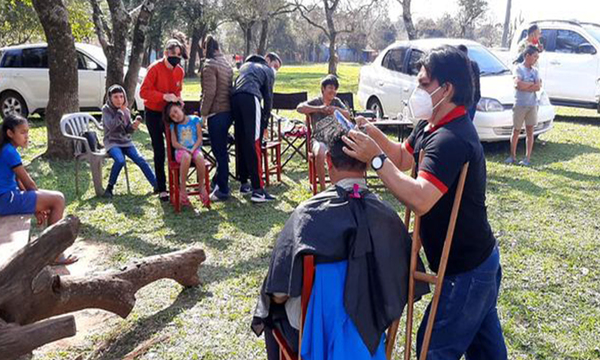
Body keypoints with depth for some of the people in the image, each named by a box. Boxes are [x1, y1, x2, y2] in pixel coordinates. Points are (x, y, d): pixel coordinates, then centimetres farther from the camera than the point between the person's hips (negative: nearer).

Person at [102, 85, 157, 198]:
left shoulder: (126, 110, 7)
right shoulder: (106, 109, -5)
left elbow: (127, 130, 7)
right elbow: (111, 126, -21)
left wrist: (133, 126, -15)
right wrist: (120, 112, -18)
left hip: (126, 142, 4)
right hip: (112, 142, -4)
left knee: (140, 160, -15)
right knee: (120, 160, -31)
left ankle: (156, 185, -14)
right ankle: (110, 187, -14)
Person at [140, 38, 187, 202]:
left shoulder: (180, 71, 0)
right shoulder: (155, 68, -16)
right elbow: (144, 92, -20)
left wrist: (178, 98, -7)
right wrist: (164, 96, -31)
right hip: (154, 114, -5)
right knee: (159, 151, -1)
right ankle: (161, 189, 8)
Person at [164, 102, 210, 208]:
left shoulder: (195, 120, 4)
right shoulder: (174, 126, 7)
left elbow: (199, 138, 1)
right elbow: (174, 143, 1)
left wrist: (193, 149, -14)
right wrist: (186, 149, -15)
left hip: (195, 148, 0)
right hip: (181, 151, 0)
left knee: (199, 157, -36)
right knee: (186, 156, -38)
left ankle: (201, 187, -19)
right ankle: (183, 189, -30)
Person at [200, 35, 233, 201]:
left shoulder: (209, 65, -11)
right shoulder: (226, 63, 14)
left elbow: (209, 92, -18)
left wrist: (203, 113, -8)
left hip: (216, 113, -8)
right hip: (228, 111, 8)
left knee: (219, 152, -2)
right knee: (221, 149, 18)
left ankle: (222, 190, 5)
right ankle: (219, 181, 30)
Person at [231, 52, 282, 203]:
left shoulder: (245, 65, 36)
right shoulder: (268, 71, 18)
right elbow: (268, 97, 12)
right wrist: (265, 121, 16)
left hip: (234, 98, 6)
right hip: (251, 98, -6)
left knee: (241, 143, 12)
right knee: (254, 145, -11)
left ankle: (244, 184, 18)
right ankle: (258, 190, -14)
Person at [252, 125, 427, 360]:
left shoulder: (309, 214, -25)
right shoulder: (386, 214, -15)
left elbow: (279, 293, -20)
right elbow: (402, 279, -3)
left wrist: (277, 295, 3)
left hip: (319, 326, -3)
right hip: (369, 326, 3)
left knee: (273, 309, 27)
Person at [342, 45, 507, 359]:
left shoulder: (451, 140, -29)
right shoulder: (432, 126, 3)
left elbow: (420, 200, -38)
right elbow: (404, 158, 15)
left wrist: (376, 158, -34)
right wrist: (374, 134, -2)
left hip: (467, 271, -10)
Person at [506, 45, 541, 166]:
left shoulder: (535, 71, 11)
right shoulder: (519, 68, -2)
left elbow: (538, 87, -3)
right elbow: (519, 84, -18)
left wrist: (524, 86, -11)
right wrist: (532, 84, -5)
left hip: (532, 105, 4)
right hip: (520, 105, -4)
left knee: (530, 131, 4)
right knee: (516, 131, 5)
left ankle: (527, 158, 8)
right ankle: (512, 156, 16)